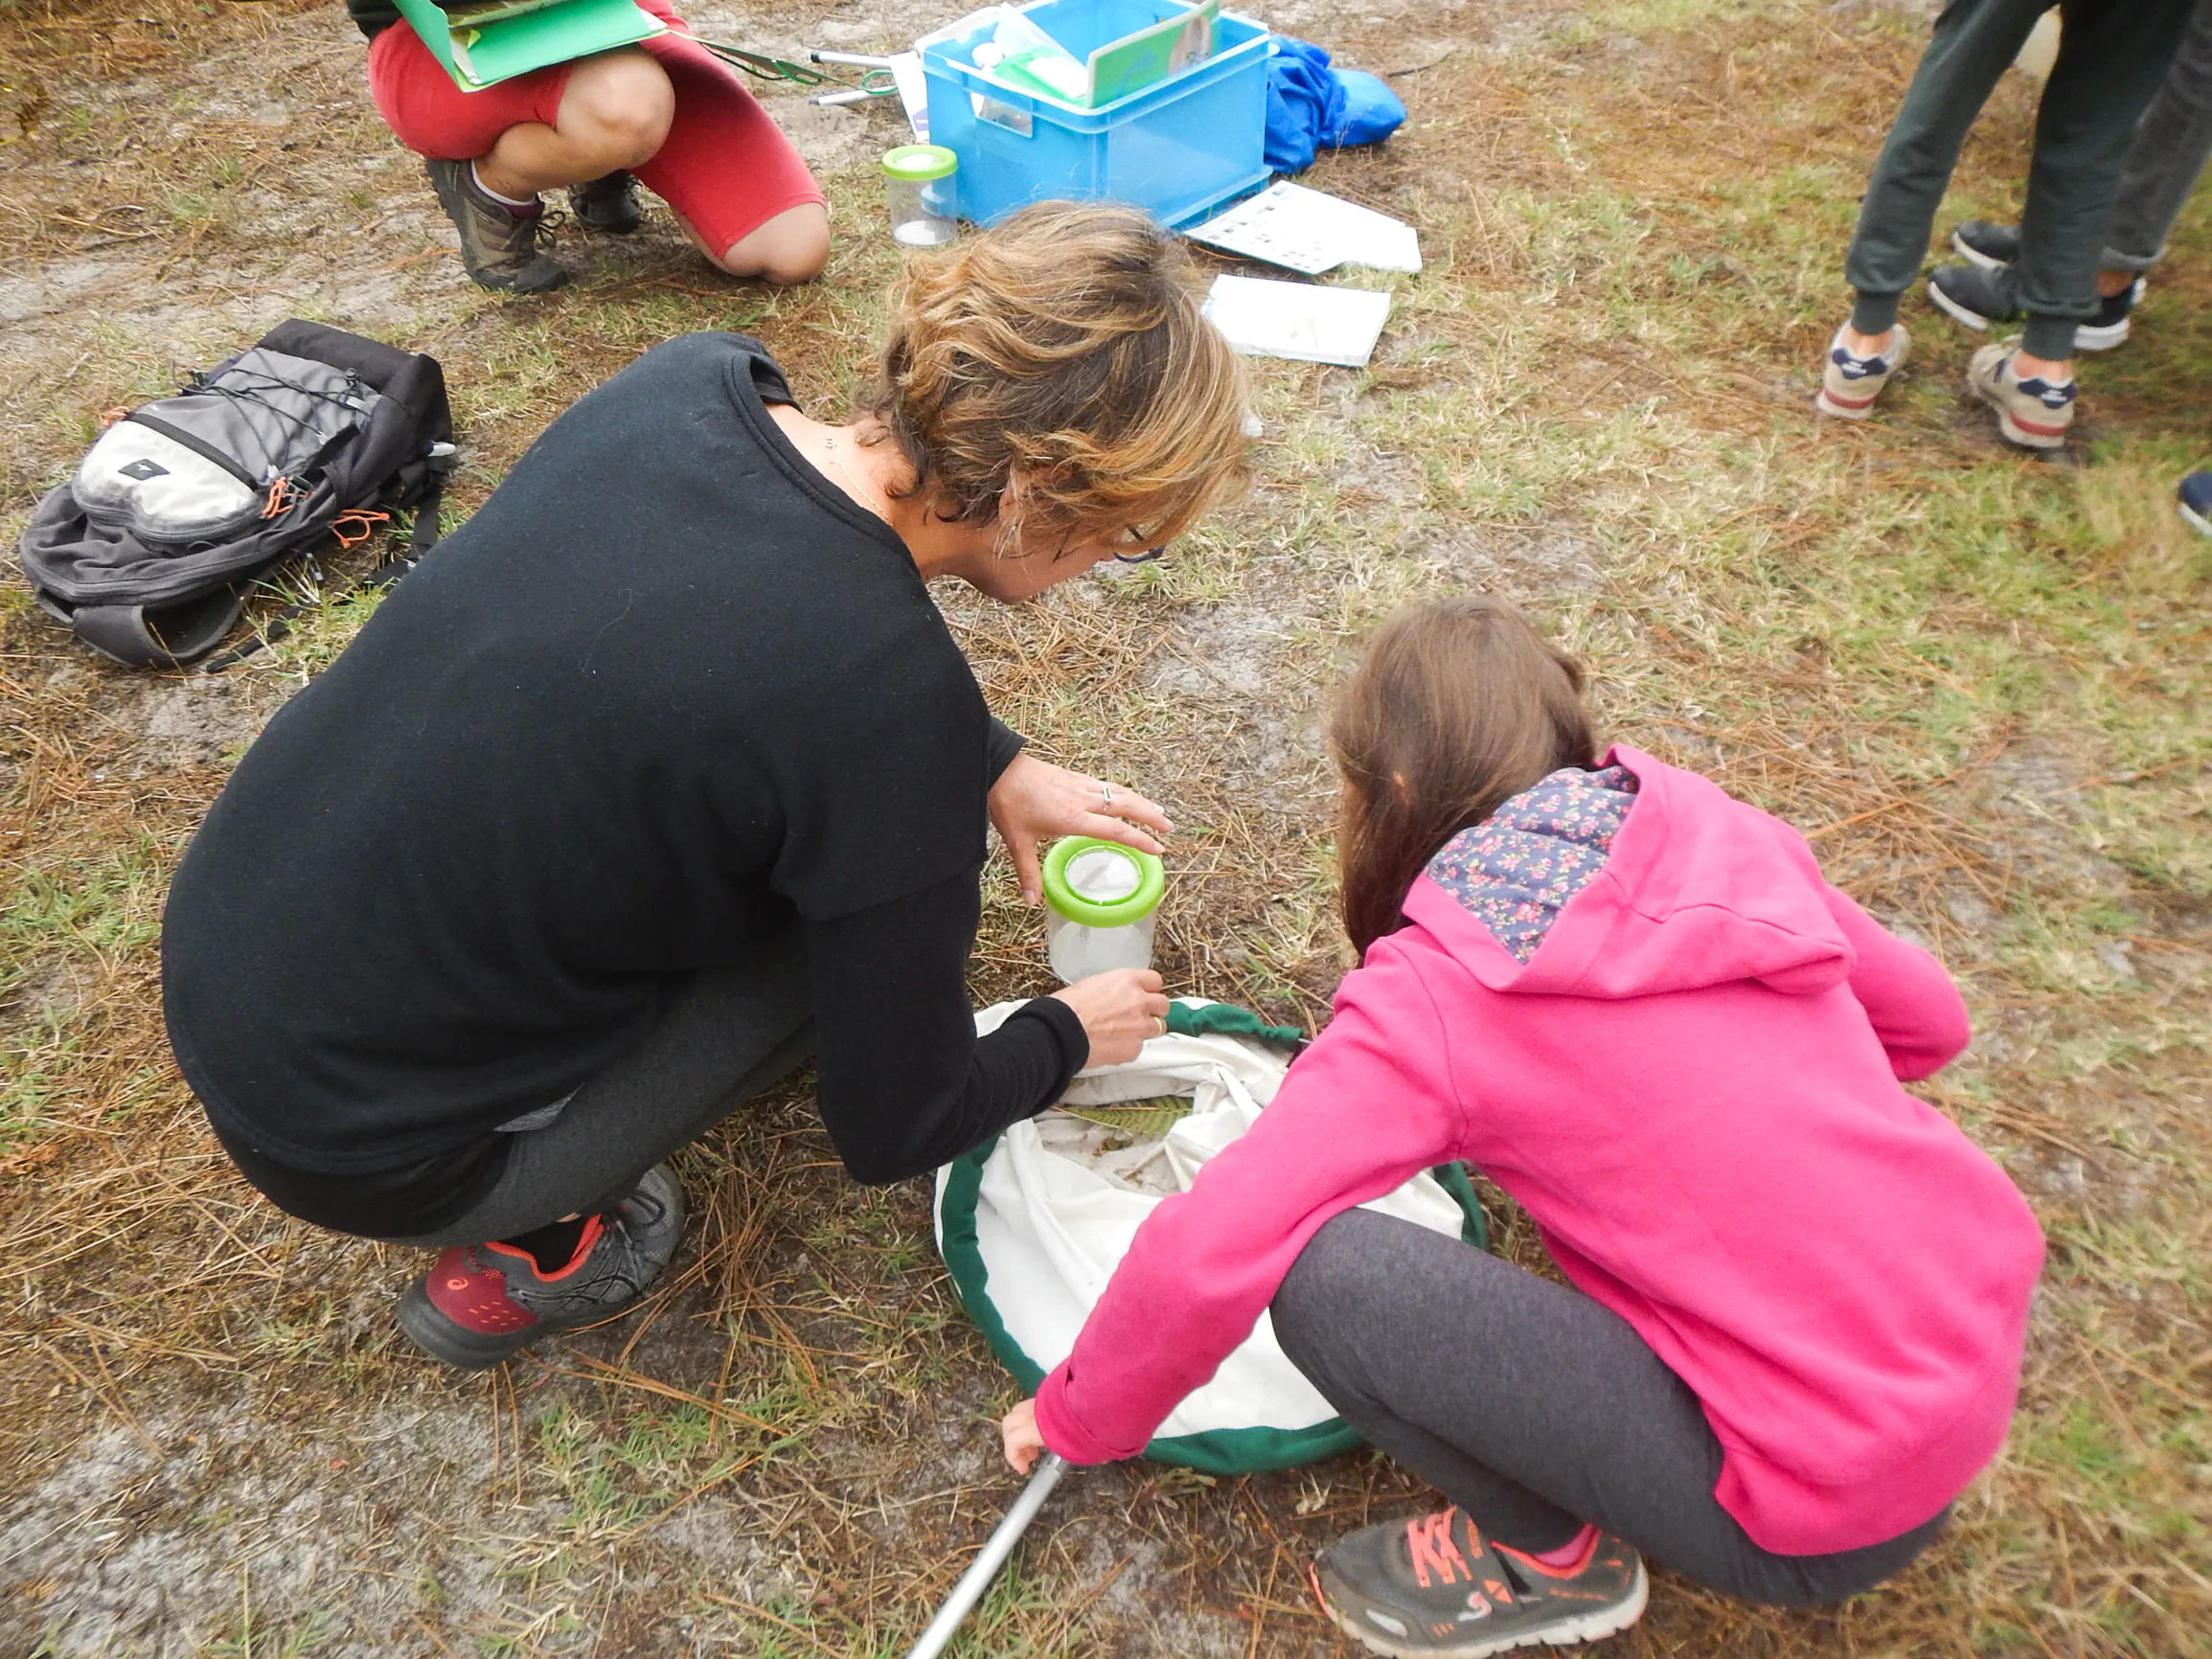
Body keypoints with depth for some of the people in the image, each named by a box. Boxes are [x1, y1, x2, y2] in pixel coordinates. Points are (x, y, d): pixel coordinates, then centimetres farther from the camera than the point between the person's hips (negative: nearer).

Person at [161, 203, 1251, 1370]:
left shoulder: (692, 381, -9)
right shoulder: (896, 710, -29)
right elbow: (893, 1131, -13)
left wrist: (992, 764, 9)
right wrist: (1066, 1037, 6)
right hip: (359, 1158, -6)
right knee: (890, 864, -3)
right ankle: (532, 1243, 4)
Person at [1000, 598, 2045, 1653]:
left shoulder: (1433, 993, -17)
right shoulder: (1718, 837, -2)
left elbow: (1204, 1259, -18)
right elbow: (1926, 1022, 13)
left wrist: (1079, 1419, 1)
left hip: (1832, 1516, -7)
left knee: (1324, 1274, -15)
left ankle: (1553, 1558, 8)